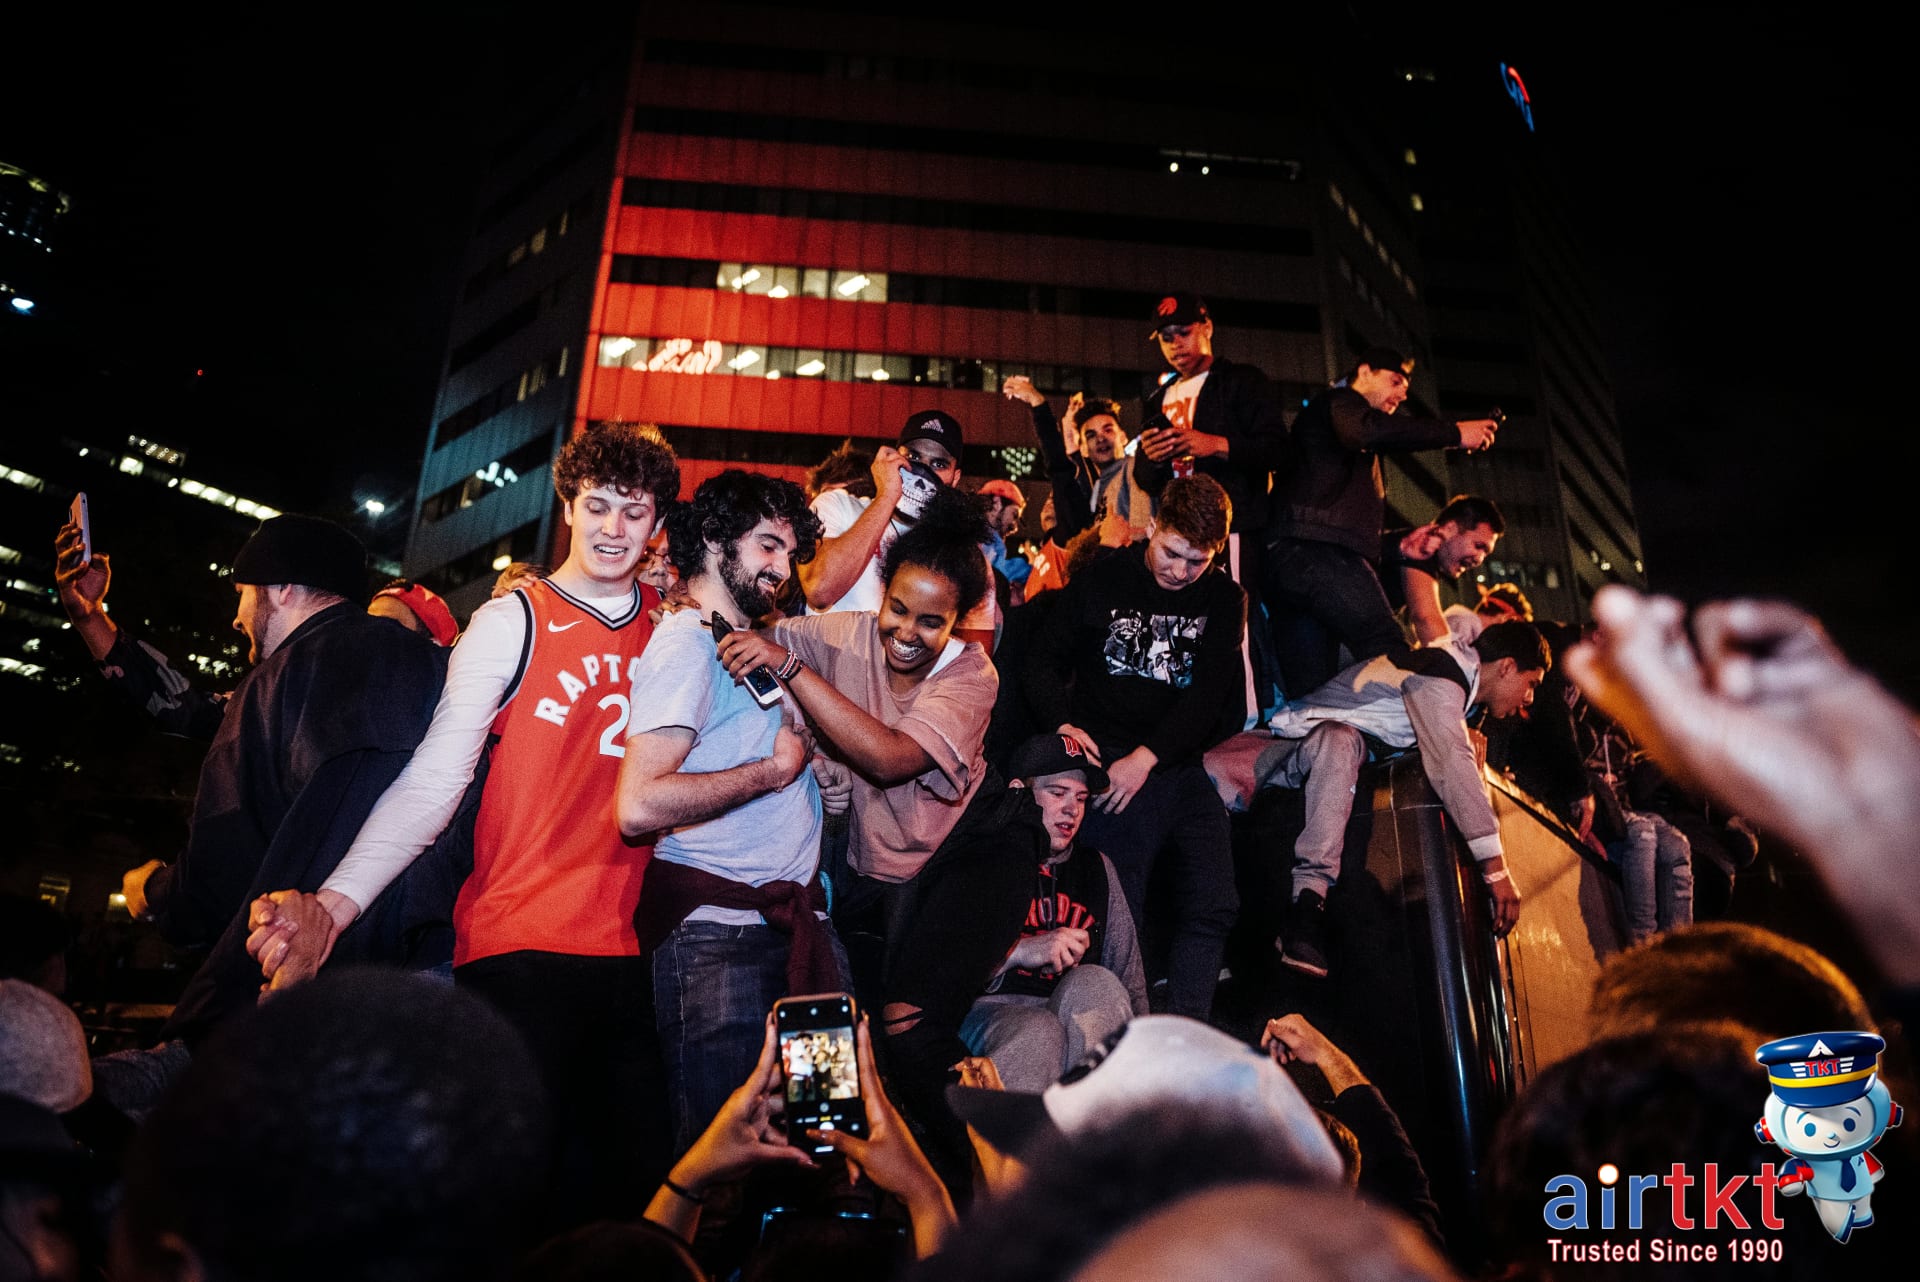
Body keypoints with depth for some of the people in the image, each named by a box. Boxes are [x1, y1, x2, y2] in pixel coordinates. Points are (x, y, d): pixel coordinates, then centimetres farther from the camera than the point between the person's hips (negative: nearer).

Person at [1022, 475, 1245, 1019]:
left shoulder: (1223, 600, 10)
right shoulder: (1101, 581, 3)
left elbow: (1209, 693, -1)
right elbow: (1043, 661, 6)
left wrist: (1146, 758, -13)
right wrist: (1063, 723, -14)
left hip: (1183, 768, 4)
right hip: (1110, 765, -3)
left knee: (1212, 909, -2)